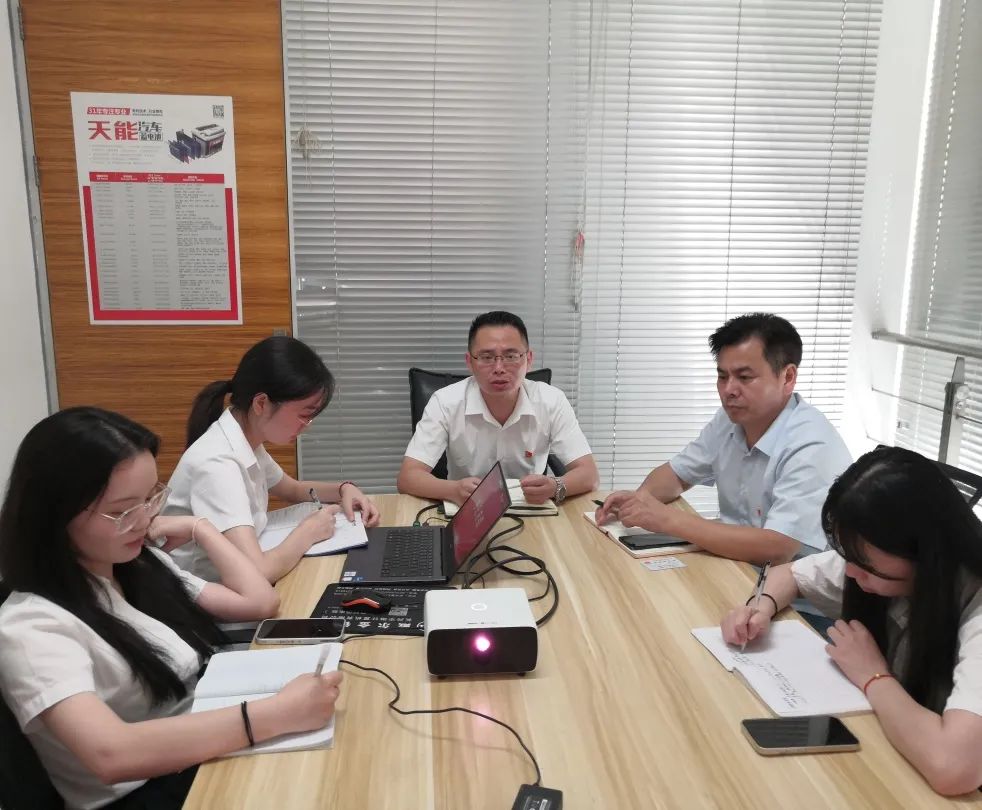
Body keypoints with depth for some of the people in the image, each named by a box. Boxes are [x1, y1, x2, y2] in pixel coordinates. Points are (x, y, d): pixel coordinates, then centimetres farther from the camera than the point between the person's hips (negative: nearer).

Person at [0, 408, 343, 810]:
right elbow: (110, 754, -33)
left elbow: (259, 602, 7)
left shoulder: (142, 563, 7)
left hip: (212, 758, 7)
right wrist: (277, 713, -38)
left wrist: (198, 529, 5)